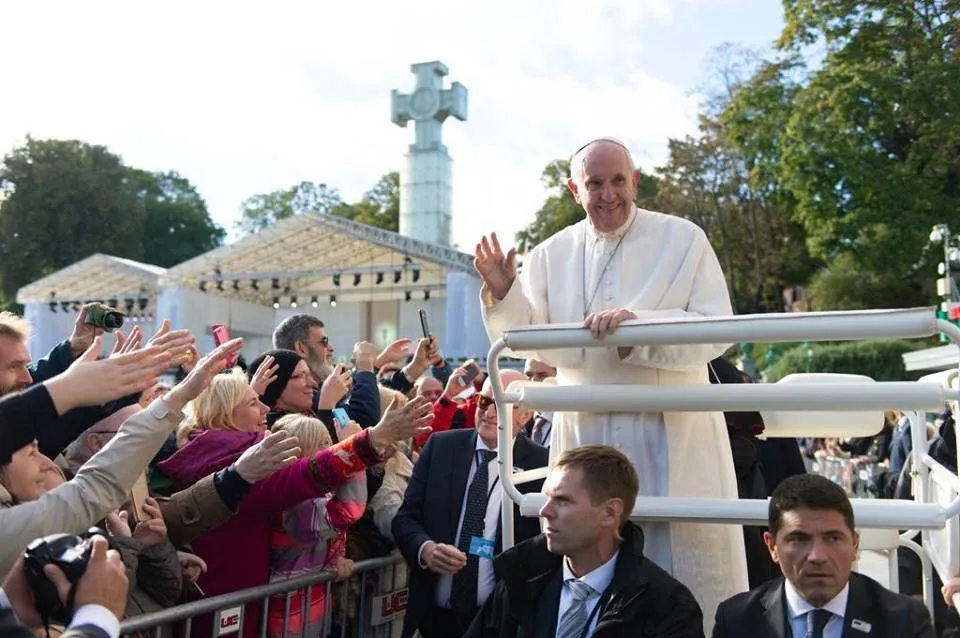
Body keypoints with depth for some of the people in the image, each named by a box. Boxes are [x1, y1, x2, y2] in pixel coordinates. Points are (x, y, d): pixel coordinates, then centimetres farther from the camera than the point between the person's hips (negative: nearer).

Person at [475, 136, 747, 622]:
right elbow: (529, 340, 8)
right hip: (585, 434, 3)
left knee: (689, 569, 7)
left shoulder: (683, 239, -2)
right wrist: (502, 293, -11)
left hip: (672, 436, -2)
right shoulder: (551, 254, 6)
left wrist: (637, 326, -25)